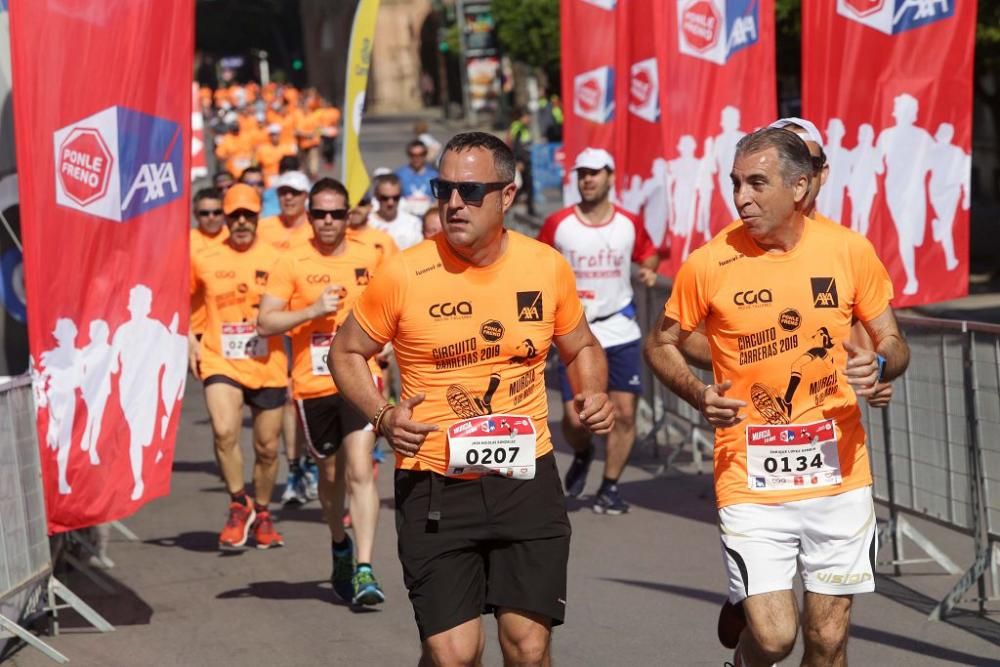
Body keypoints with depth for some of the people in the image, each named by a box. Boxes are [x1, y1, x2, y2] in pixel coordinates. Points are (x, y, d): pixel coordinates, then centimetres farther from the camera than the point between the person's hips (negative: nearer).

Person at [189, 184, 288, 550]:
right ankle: (239, 506, -5)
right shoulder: (204, 261, 2)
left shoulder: (275, 259, 0)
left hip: (267, 366, 1)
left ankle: (261, 515, 32)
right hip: (221, 363, -1)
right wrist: (190, 341, 5)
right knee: (224, 431, -24)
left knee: (267, 447, 9)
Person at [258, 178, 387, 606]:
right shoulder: (292, 264, -1)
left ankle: (363, 570, -17)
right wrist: (313, 310, -16)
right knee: (330, 472, 15)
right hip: (312, 385, 1)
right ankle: (340, 547, 41)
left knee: (360, 470, -14)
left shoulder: (370, 258, 5)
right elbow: (265, 323, -5)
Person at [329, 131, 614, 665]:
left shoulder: (547, 267, 0)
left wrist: (593, 395, -3)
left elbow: (581, 348, 18)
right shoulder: (404, 275, -8)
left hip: (528, 479, 2)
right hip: (434, 484, -2)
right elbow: (347, 353, 5)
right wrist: (382, 417, -12)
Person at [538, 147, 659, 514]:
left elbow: (648, 253, 17)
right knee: (575, 418, -7)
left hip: (620, 330, 1)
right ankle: (581, 455, 30)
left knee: (624, 412, -4)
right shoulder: (557, 224, -3)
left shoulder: (629, 224, 0)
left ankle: (610, 487, 12)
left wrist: (649, 269, -5)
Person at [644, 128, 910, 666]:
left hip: (838, 475, 2)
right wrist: (698, 395, -13)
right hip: (750, 480, -2)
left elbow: (892, 342, 8)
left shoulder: (850, 250, -3)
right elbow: (661, 344, 7)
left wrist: (880, 366, -16)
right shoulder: (709, 263, -7)